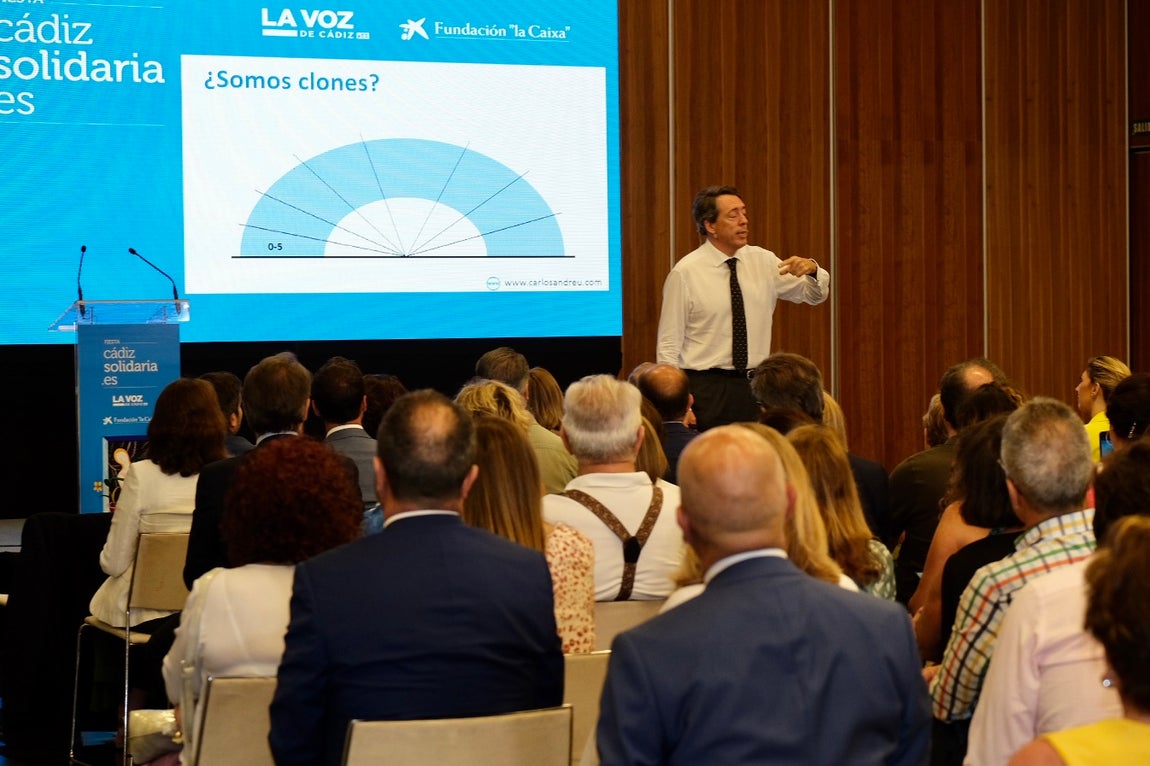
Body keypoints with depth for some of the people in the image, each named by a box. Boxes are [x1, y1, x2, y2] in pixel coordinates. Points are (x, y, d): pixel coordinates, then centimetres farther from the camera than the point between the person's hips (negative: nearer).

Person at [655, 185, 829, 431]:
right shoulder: (685, 273, -6)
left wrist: (811, 269, -12)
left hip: (755, 385, 4)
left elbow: (815, 294, 12)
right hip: (706, 389, -4)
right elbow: (668, 346, -6)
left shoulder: (762, 261, 7)